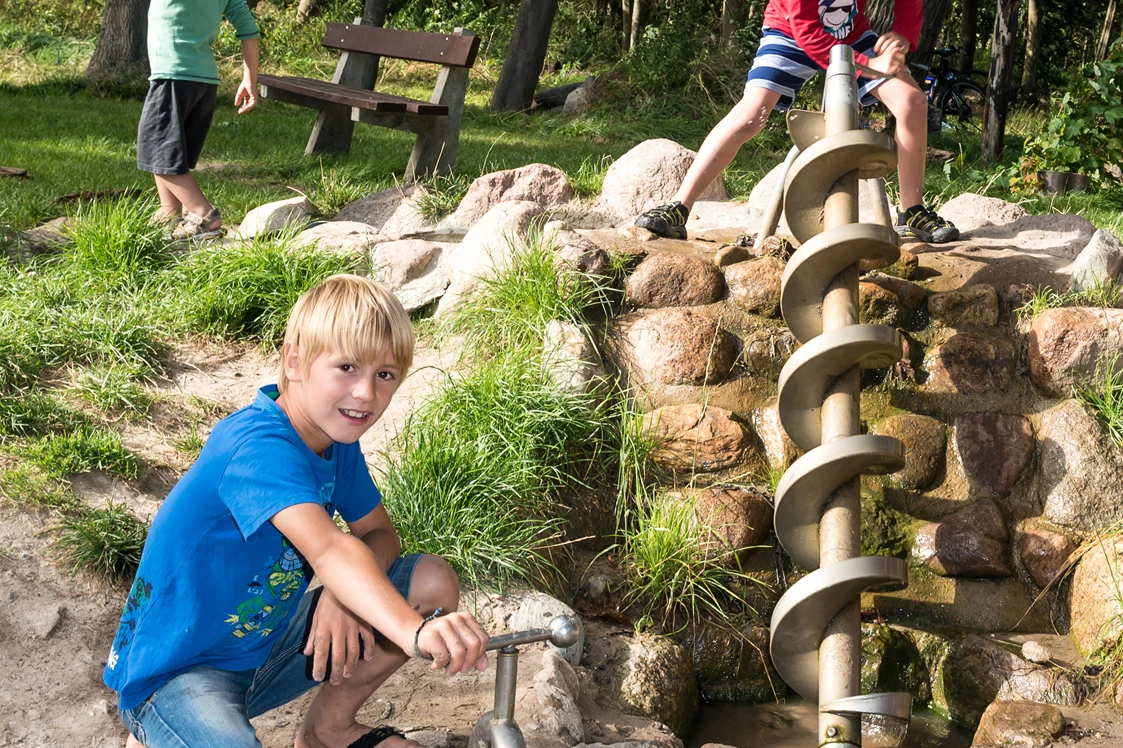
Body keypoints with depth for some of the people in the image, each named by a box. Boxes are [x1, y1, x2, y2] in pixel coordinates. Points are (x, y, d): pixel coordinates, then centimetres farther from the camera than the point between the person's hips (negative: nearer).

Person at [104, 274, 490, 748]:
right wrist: (416, 633, -60)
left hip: (267, 645, 8)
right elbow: (327, 549, -45)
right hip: (178, 671, -8)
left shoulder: (336, 439, -1)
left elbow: (380, 535, 3)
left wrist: (343, 592, -20)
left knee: (435, 583, -4)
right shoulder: (259, 445, -30)